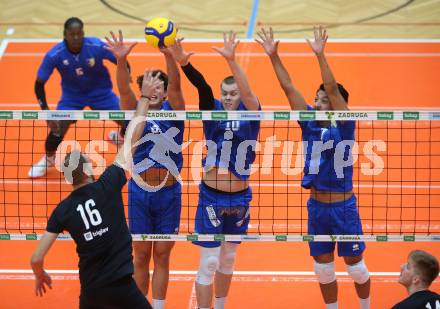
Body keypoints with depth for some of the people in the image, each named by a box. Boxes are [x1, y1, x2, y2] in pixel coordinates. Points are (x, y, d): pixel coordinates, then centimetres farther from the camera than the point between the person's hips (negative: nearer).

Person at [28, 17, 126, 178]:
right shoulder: (54, 55, -27)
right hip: (72, 95, -1)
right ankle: (48, 158, 18)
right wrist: (46, 112, -23)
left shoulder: (97, 46, -29)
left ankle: (120, 138, 33)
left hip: (100, 92, 1)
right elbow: (39, 84, -16)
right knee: (57, 129, -18)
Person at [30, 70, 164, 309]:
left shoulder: (63, 210, -2)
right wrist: (145, 97, 5)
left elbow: (36, 258, -2)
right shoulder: (107, 186, -8)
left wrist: (40, 276, 21)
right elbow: (132, 138, -3)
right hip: (121, 286, -3)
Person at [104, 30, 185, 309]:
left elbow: (175, 85, -17)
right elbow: (124, 89, -17)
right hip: (140, 192, 0)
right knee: (141, 256, 8)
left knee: (162, 256, 7)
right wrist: (121, 60, -37)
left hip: (169, 193, 0)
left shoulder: (173, 111, 1)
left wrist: (169, 55, -37)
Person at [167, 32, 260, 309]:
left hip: (239, 199, 1)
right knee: (209, 263, -3)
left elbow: (247, 92, -23)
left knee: (228, 259, 17)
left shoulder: (249, 113, -4)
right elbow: (202, 86, -20)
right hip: (211, 197, -1)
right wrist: (184, 63, -38)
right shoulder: (213, 111, -2)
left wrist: (231, 60, -39)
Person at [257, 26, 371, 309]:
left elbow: (332, 88, -23)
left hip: (343, 207, -4)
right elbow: (288, 87, -2)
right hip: (316, 206, 4)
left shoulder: (344, 125, -9)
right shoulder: (310, 123, 2)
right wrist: (273, 56, -9)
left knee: (355, 266, 7)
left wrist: (320, 55, -32)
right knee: (323, 269, 11)